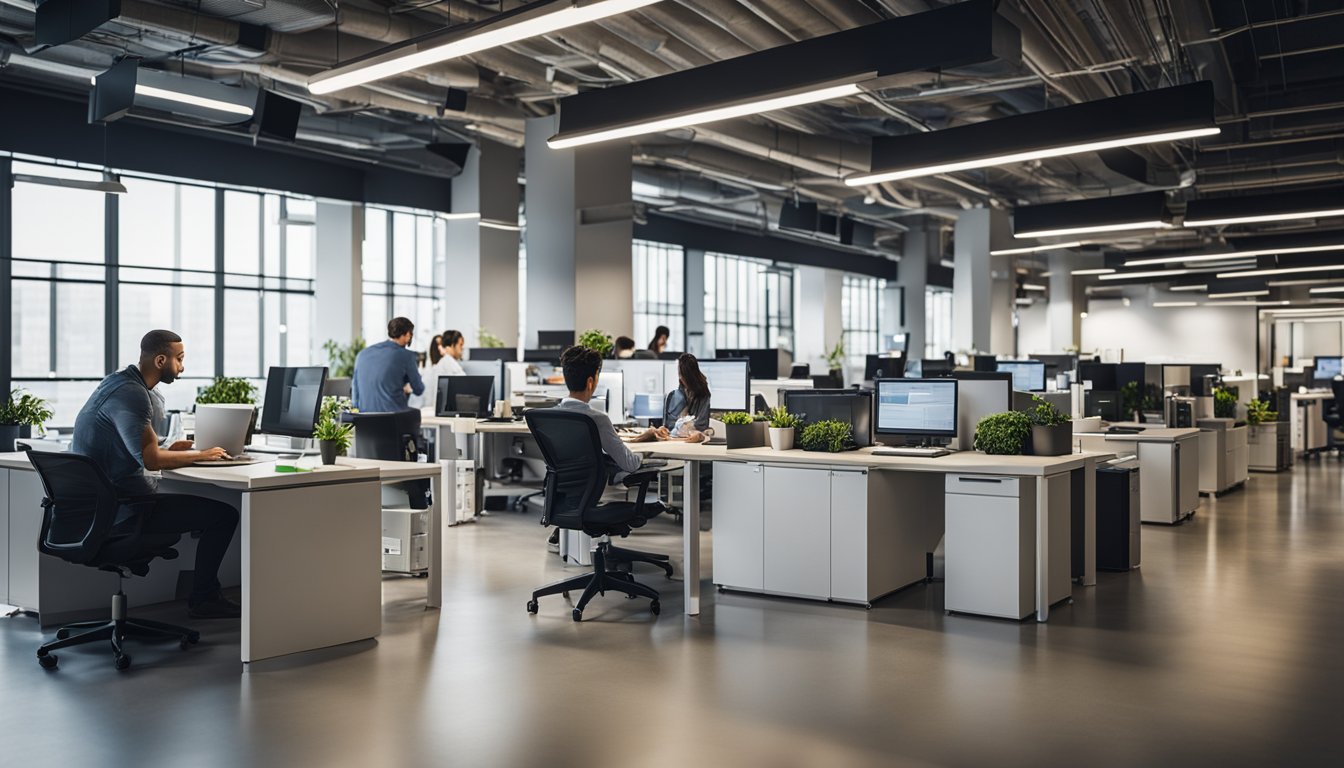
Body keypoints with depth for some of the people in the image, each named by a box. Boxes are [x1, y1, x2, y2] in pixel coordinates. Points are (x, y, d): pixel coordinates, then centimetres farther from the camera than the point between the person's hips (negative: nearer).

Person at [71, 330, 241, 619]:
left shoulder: (118, 382, 11)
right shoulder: (131, 394, -21)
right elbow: (151, 460, -25)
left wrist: (168, 451, 9)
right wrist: (201, 456, -12)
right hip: (123, 512, -11)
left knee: (201, 503, 25)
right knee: (224, 514, -11)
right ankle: (203, 599, 4)